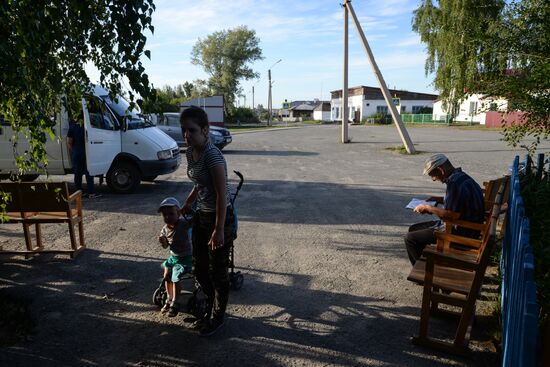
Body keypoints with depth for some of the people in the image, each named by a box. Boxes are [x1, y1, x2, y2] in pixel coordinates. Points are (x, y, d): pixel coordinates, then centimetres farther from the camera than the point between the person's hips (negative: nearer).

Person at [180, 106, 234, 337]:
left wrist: (219, 230, -24)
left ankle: (218, 317, 30)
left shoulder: (212, 156, -23)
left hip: (219, 218, -8)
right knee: (199, 269, 17)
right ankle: (211, 309, 40)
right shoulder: (190, 152, 3)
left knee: (218, 272, 8)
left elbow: (222, 194, -24)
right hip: (201, 216, 8)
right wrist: (188, 203, 27)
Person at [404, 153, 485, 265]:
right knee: (413, 229, 17)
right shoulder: (461, 177, 8)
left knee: (410, 238, -9)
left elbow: (447, 214, -24)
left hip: (460, 231, -11)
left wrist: (427, 208, -10)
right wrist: (441, 199, 13)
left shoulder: (455, 182, -24)